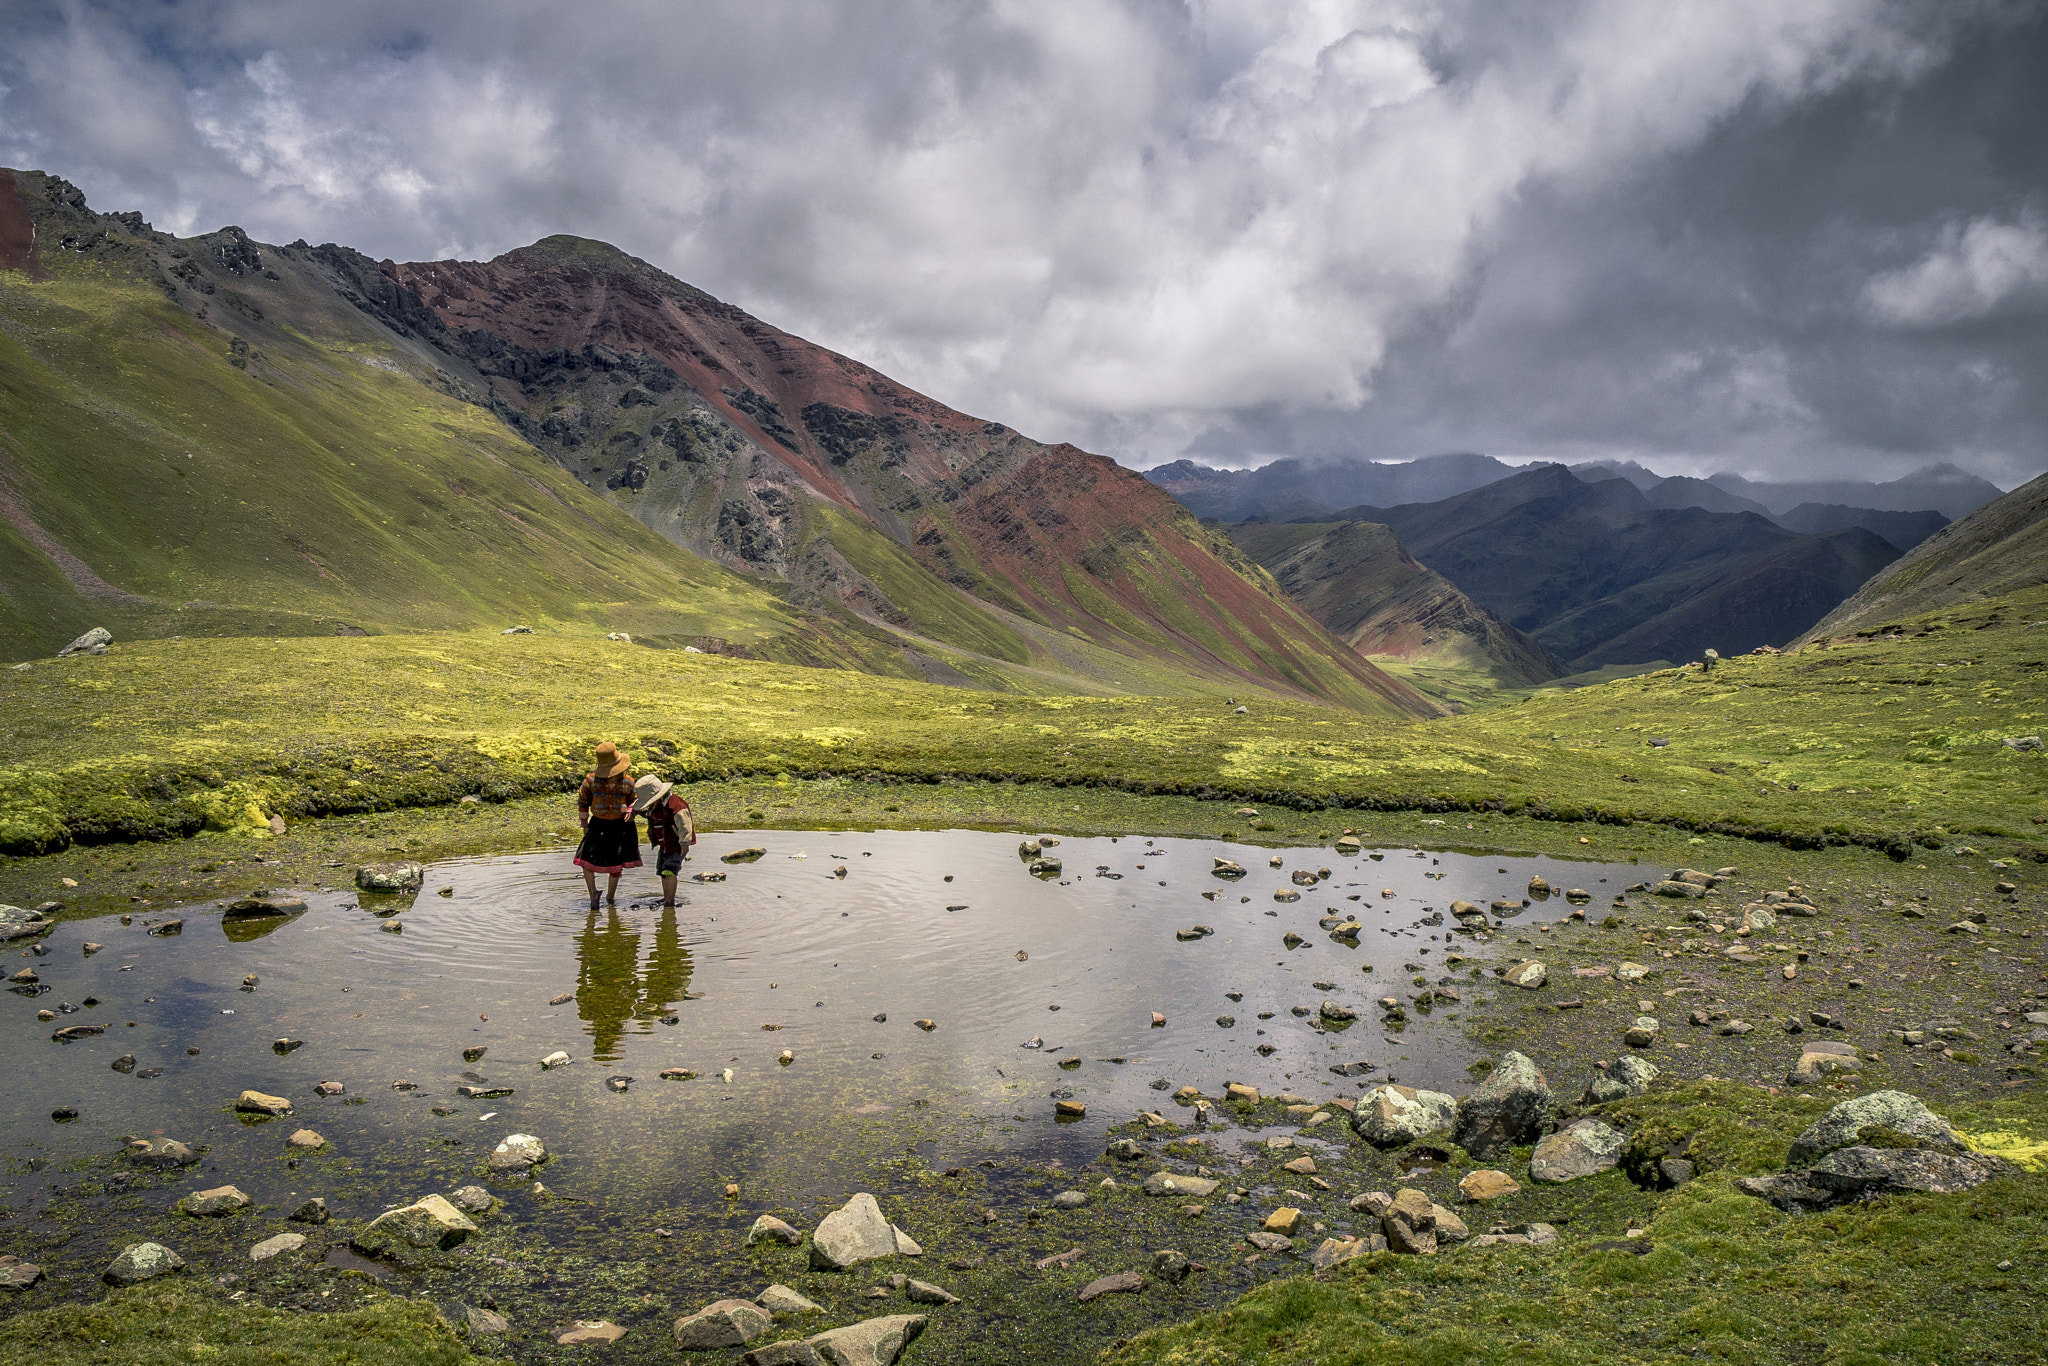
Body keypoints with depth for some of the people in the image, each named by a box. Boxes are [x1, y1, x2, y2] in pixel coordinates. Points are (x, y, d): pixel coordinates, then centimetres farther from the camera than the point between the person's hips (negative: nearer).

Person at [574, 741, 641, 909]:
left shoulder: (627, 781, -9)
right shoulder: (591, 780, -12)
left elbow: (633, 800, 7)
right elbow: (582, 801, 0)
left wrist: (630, 811, -16)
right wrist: (585, 825, -1)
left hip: (621, 824, 0)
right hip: (599, 824, 0)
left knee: (616, 863, 8)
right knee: (586, 860, -9)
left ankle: (610, 896, 29)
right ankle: (593, 893, 12)